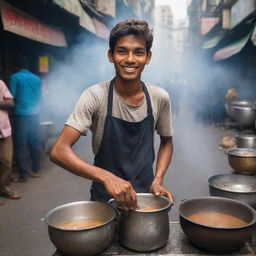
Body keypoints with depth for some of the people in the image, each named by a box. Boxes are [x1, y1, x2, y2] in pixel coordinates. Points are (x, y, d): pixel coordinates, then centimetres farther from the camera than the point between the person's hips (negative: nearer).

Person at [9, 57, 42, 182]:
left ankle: (23, 175, 4)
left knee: (20, 146, 1)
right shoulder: (37, 79, 10)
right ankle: (35, 170, 21)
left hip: (21, 115, -4)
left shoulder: (15, 77, -3)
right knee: (35, 143, 12)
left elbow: (12, 96, -4)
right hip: (34, 115, 5)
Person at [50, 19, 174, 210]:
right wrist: (107, 177, -37)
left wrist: (158, 180, -8)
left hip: (145, 197, 3)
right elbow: (59, 151, -25)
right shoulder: (95, 97, -19)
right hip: (104, 199, -3)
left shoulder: (160, 98, -9)